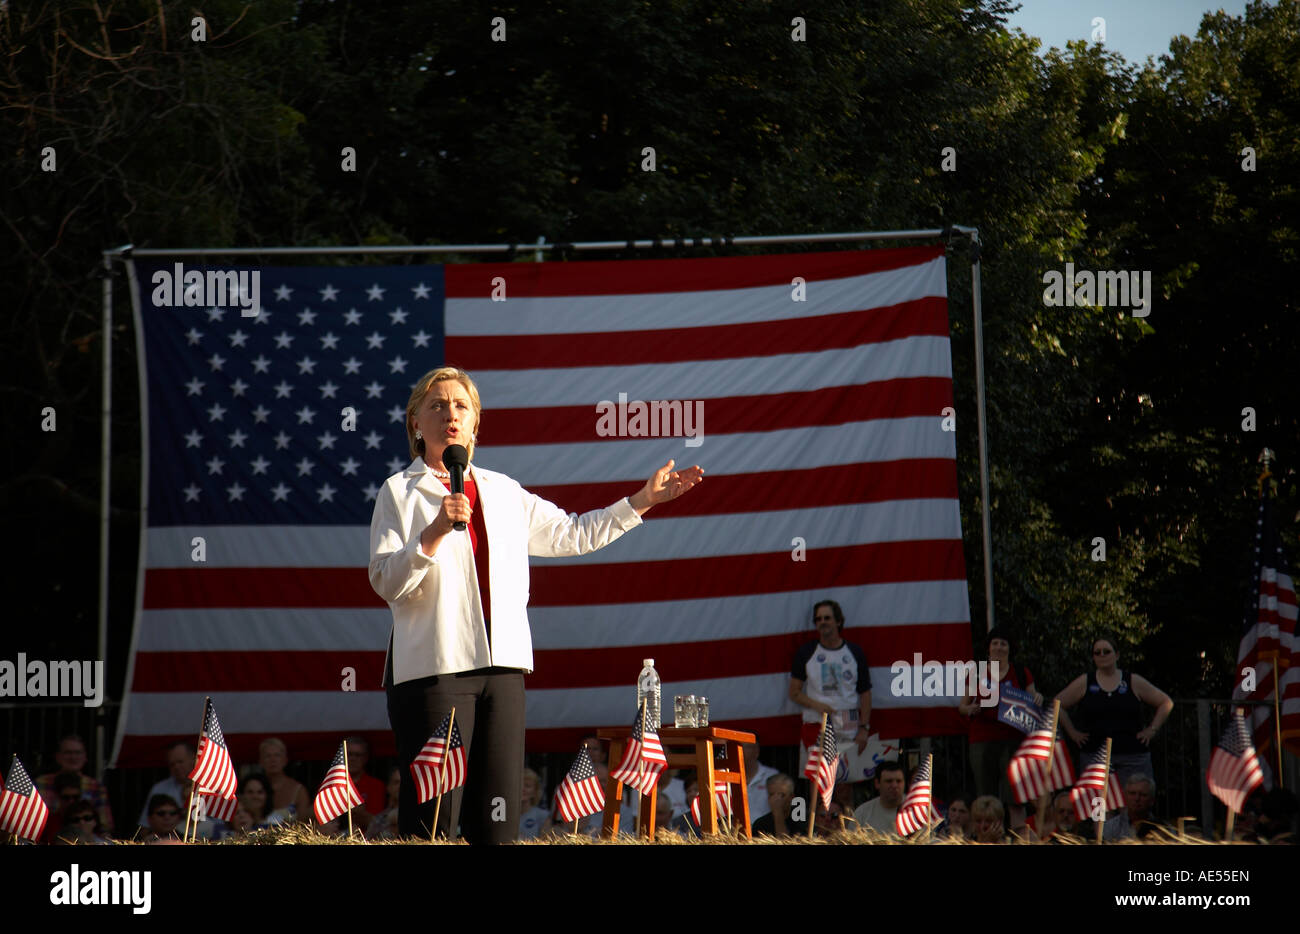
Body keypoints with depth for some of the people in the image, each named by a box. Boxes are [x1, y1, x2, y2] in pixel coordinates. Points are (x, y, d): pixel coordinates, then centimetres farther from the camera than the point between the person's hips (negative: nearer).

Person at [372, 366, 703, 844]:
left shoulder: (502, 492, 19)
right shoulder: (399, 492, 4)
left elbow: (570, 534, 29)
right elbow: (385, 582, -7)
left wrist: (643, 500, 26)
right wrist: (436, 531, -20)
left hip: (501, 665, 5)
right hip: (433, 665, -5)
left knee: (498, 823, -1)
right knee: (432, 820, -11)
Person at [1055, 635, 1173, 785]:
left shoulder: (1134, 682, 10)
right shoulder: (1084, 683, 10)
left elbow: (1166, 703, 16)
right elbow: (1058, 704, 16)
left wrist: (1151, 730, 7)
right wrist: (1072, 732, 8)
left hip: (1133, 757, 0)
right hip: (1094, 755, 0)